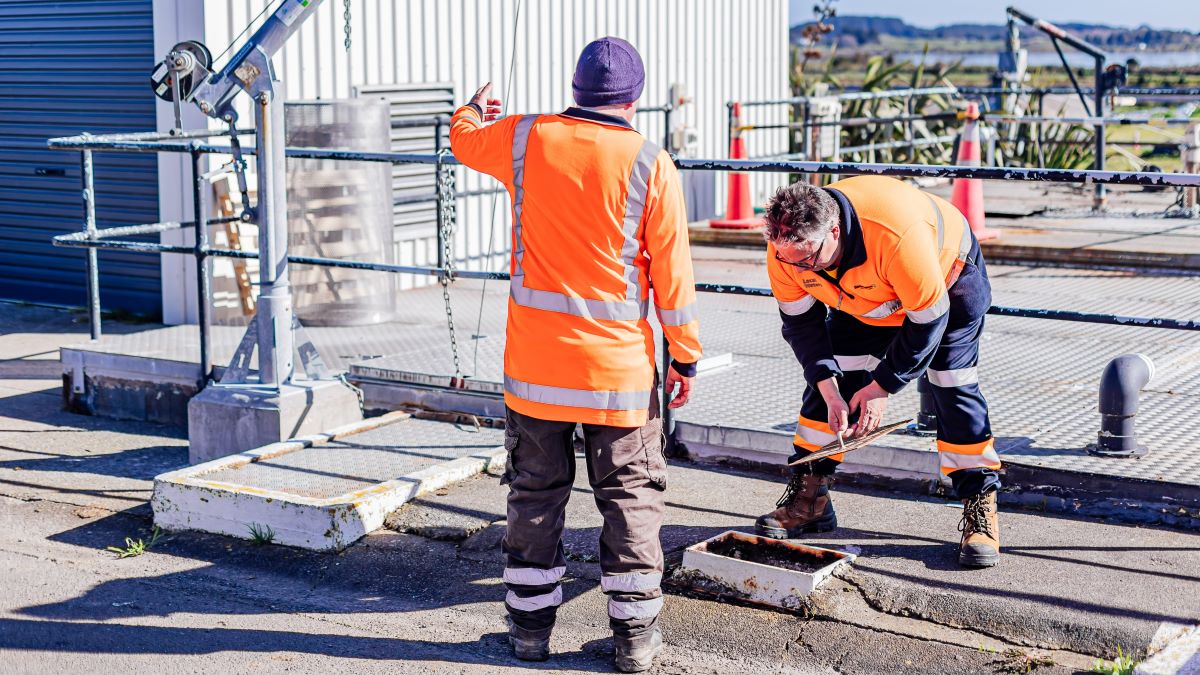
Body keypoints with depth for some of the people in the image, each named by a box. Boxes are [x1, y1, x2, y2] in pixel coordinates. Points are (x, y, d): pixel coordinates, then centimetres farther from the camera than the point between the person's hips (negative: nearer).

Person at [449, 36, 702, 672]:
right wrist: (685, 356, 4)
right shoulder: (650, 165, -9)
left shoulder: (525, 140, -3)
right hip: (618, 364, -2)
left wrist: (473, 109, 44)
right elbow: (672, 273, -6)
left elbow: (463, 138, 21)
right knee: (629, 496, 8)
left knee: (536, 490, 13)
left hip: (534, 359, 2)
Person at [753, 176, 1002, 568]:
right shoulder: (784, 245, -29)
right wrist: (829, 388, -22)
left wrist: (882, 386, -25)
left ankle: (981, 510, -5)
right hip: (862, 299, 5)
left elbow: (927, 319, -31)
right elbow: (801, 321, -13)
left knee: (953, 388, -14)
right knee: (828, 376, -2)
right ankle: (808, 499, 9)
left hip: (947, 276, -5)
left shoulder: (896, 235, -45)